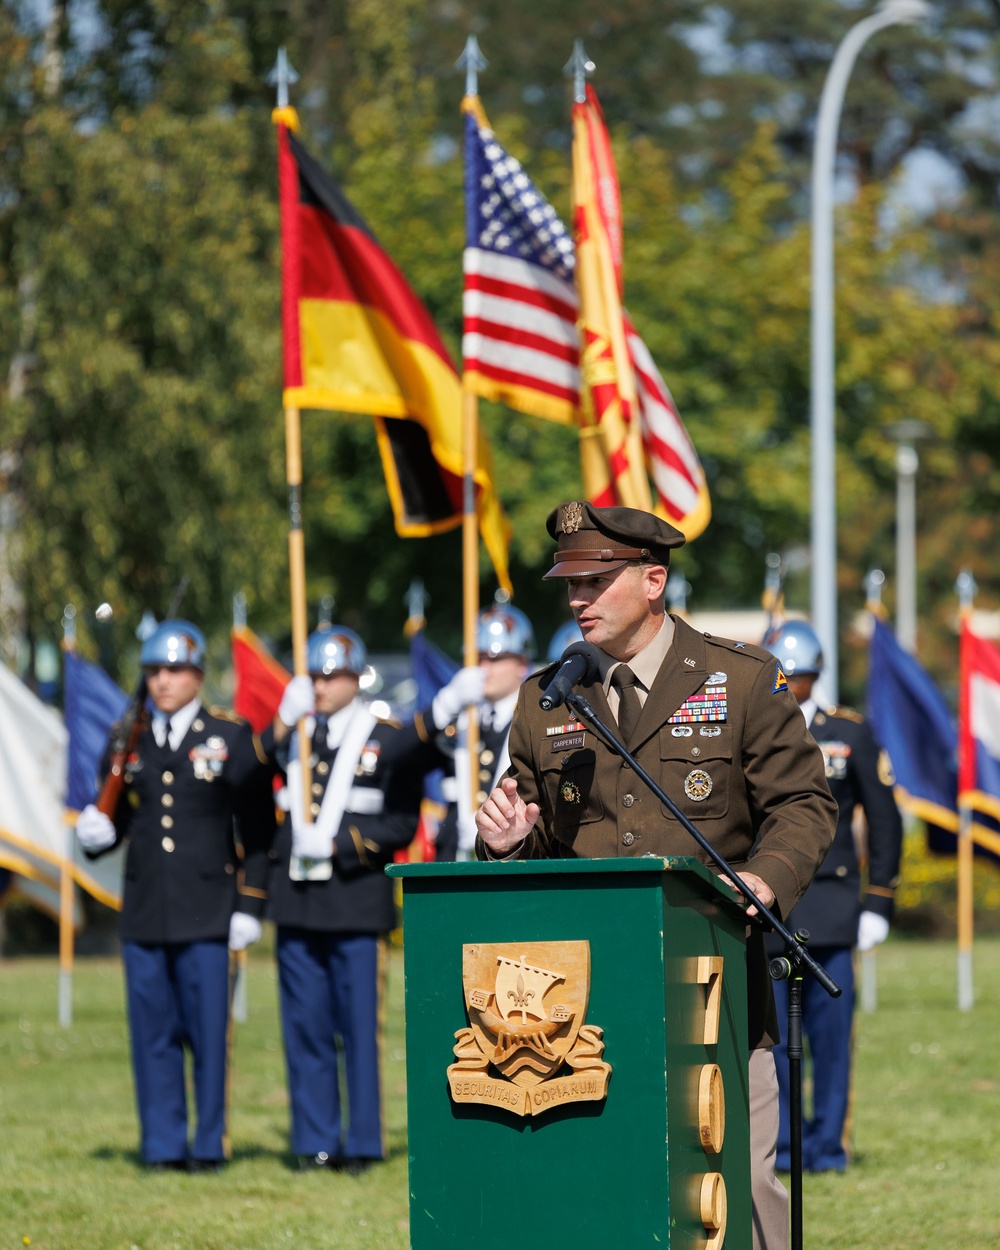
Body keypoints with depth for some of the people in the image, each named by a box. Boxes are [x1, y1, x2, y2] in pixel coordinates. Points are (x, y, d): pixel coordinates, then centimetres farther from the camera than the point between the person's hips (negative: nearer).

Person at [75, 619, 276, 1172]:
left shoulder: (232, 737, 4)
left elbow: (257, 829, 2)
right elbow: (116, 815, 20)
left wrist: (249, 906, -4)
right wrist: (96, 832, -5)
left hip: (206, 913, -3)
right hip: (143, 912, 3)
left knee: (208, 1031, -3)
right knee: (153, 1033, 3)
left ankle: (210, 1145, 5)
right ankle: (163, 1145, 10)